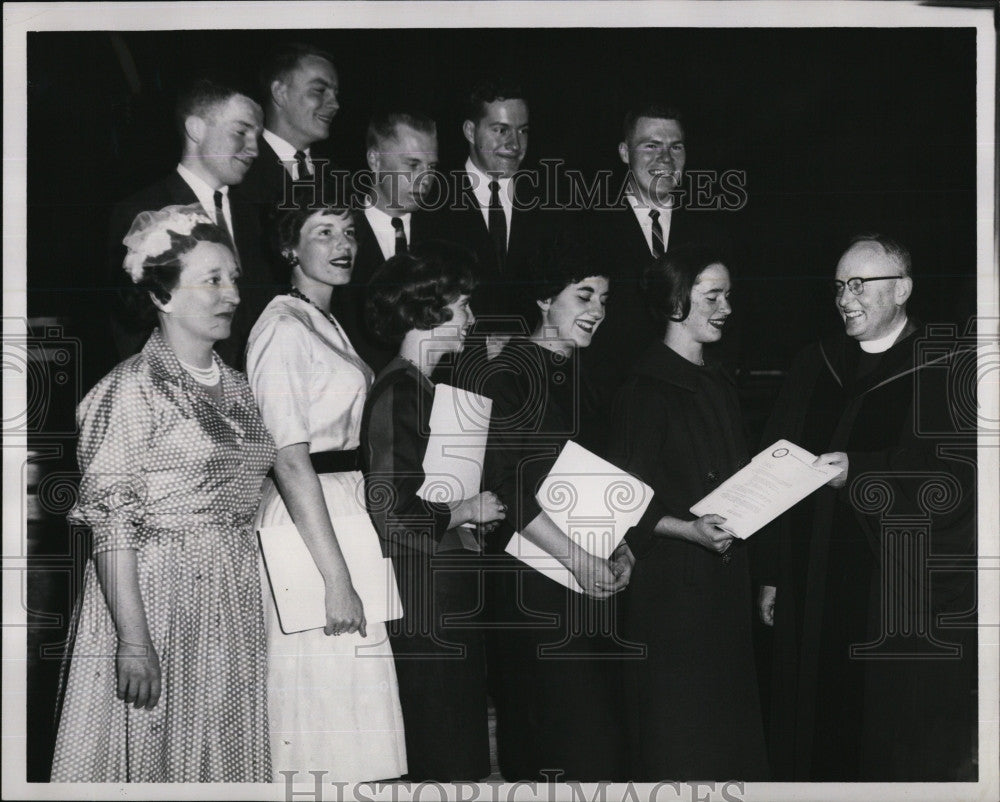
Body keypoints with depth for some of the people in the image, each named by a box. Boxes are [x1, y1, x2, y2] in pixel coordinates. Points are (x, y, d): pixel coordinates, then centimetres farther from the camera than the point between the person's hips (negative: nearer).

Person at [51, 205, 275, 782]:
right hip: (156, 601, -6)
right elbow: (111, 522, -14)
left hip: (235, 611, 7)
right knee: (152, 755, 1)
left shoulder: (237, 388, 12)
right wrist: (133, 639, -20)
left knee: (224, 755, 10)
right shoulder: (132, 388, -10)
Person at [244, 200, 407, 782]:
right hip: (309, 518, -9)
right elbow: (289, 459, -19)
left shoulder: (329, 326, 18)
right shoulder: (284, 327, -12)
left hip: (349, 510, 9)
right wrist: (335, 576, -23)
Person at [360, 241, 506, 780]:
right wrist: (466, 512, -10)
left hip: (439, 594, 10)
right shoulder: (402, 392, -16)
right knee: (441, 756, -4)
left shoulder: (413, 386, 16)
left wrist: (465, 512, 13)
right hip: (425, 598, -10)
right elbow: (393, 512, -23)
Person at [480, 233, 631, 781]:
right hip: (533, 577, -7)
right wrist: (578, 560, -19)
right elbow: (502, 484, -16)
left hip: (592, 571, 7)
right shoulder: (511, 373, -8)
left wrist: (617, 548, 1)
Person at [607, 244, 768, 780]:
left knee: (729, 728, 10)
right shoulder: (645, 391, -11)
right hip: (671, 585, -8)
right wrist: (690, 530, -28)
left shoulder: (719, 385, 13)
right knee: (677, 734, -3)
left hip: (725, 580, 8)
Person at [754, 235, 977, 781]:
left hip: (915, 609, -4)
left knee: (907, 758, 3)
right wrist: (770, 574, 9)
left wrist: (859, 471, -17)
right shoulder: (813, 368, 11)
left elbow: (962, 471, -13)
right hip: (814, 600, 4)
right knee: (817, 746, 9)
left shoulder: (951, 371, -3)